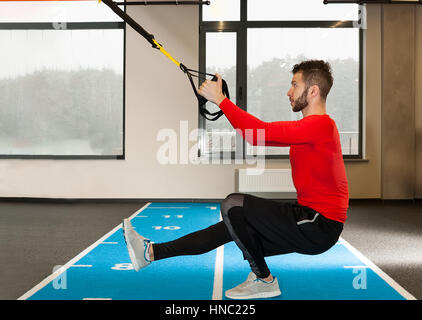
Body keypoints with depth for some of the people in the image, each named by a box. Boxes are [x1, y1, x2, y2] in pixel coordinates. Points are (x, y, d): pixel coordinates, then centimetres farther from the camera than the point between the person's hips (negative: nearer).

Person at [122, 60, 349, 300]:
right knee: (232, 225, 10)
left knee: (234, 205, -16)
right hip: (311, 218, 10)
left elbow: (259, 133, -26)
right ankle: (152, 252, 14)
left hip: (319, 227, -10)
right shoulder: (312, 126, 15)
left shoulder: (320, 124, -17)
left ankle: (264, 281, -1)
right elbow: (261, 134, 17)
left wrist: (220, 99, -17)